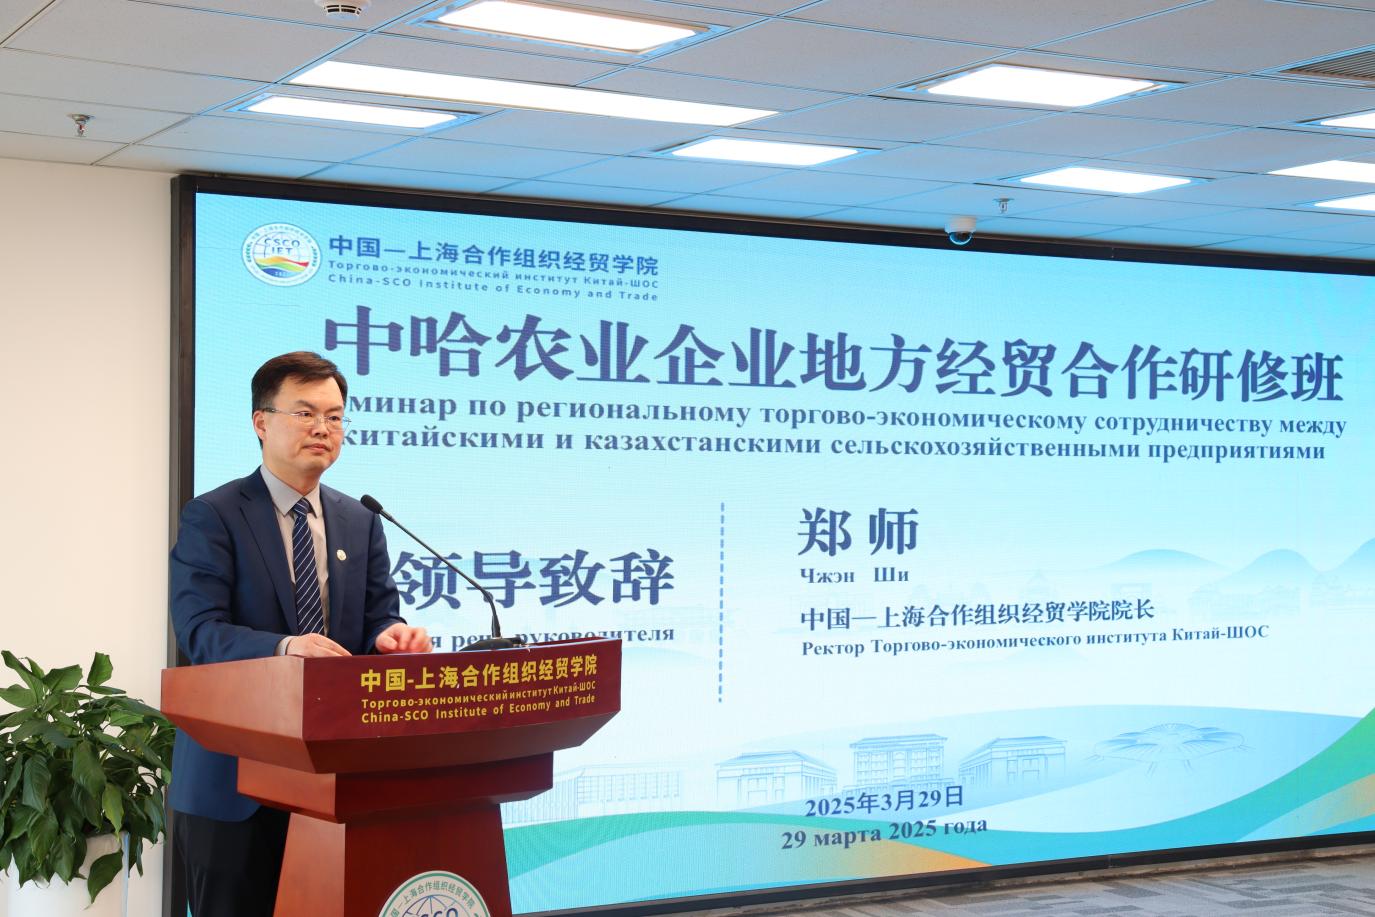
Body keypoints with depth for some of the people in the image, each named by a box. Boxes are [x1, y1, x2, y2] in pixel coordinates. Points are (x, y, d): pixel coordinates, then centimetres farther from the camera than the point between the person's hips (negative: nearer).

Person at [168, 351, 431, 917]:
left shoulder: (361, 523, 13)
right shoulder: (212, 518, -4)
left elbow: (376, 622, 8)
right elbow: (200, 632, -14)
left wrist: (391, 636, -17)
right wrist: (285, 647, -33)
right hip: (234, 776, -4)